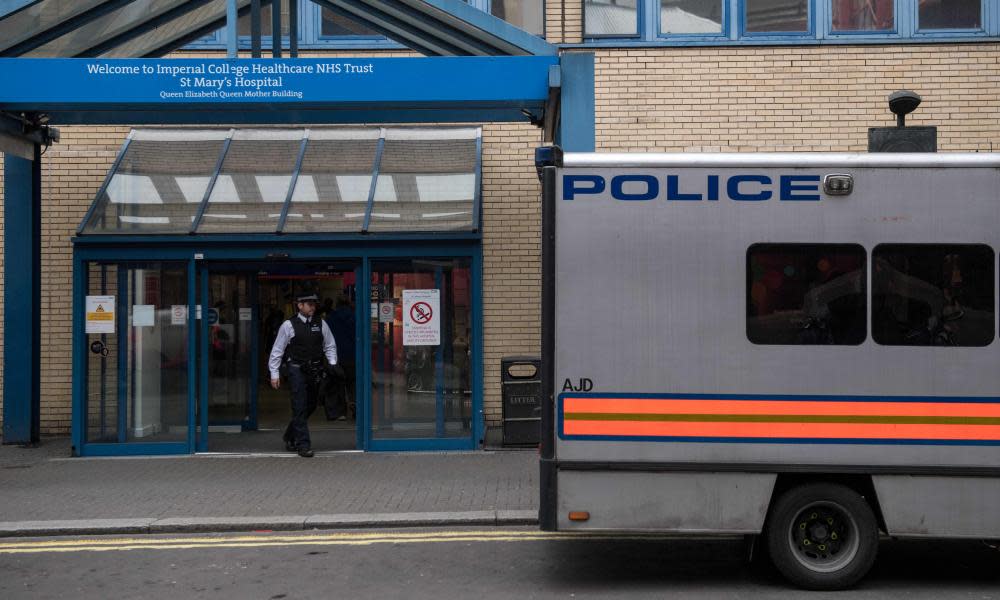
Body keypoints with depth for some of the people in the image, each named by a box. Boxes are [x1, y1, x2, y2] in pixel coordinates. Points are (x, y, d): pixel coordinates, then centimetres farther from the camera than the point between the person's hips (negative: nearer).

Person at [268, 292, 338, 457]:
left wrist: (333, 365, -1)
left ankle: (290, 436, 34)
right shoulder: (288, 325, -4)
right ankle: (303, 444, -2)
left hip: (316, 370, 5)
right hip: (297, 369, -4)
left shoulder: (321, 324, 6)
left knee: (310, 406, 14)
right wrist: (274, 374, -2)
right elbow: (277, 350, 0)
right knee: (300, 408, -7)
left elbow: (330, 346, 12)